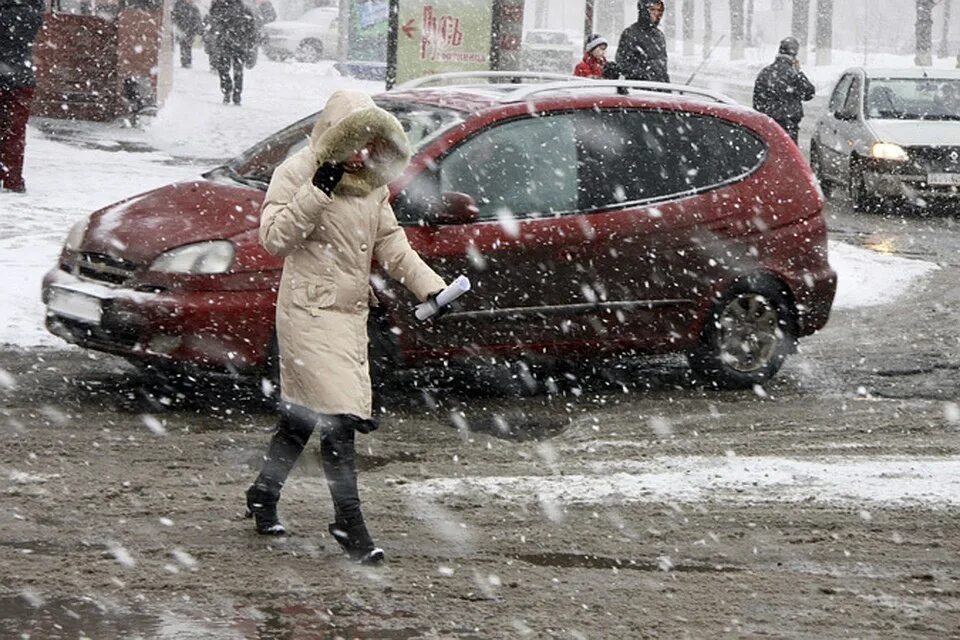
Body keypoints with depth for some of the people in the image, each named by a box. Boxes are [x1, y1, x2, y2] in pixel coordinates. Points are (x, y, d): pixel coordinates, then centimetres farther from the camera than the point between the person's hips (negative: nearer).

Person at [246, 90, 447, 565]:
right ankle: (348, 523, -10)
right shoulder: (298, 173, -8)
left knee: (304, 411, 16)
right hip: (309, 311, -7)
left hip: (352, 313, 7)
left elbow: (391, 245, 14)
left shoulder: (371, 184, 12)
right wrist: (316, 193, -25)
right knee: (337, 413, -13)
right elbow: (274, 237, -17)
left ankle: (264, 494, 33)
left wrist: (430, 286, 3)